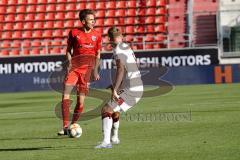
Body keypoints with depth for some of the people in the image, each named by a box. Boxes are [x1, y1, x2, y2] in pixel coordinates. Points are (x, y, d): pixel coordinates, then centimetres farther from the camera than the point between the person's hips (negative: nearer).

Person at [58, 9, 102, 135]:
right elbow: (68, 50, 11)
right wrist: (70, 62, -5)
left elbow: (97, 55, 14)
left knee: (81, 100, 0)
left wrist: (95, 71, 6)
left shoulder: (96, 35, 6)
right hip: (74, 67, -1)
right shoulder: (74, 33, 1)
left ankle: (73, 126, 15)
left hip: (87, 68, 1)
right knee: (65, 95, -15)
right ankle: (65, 126, -12)